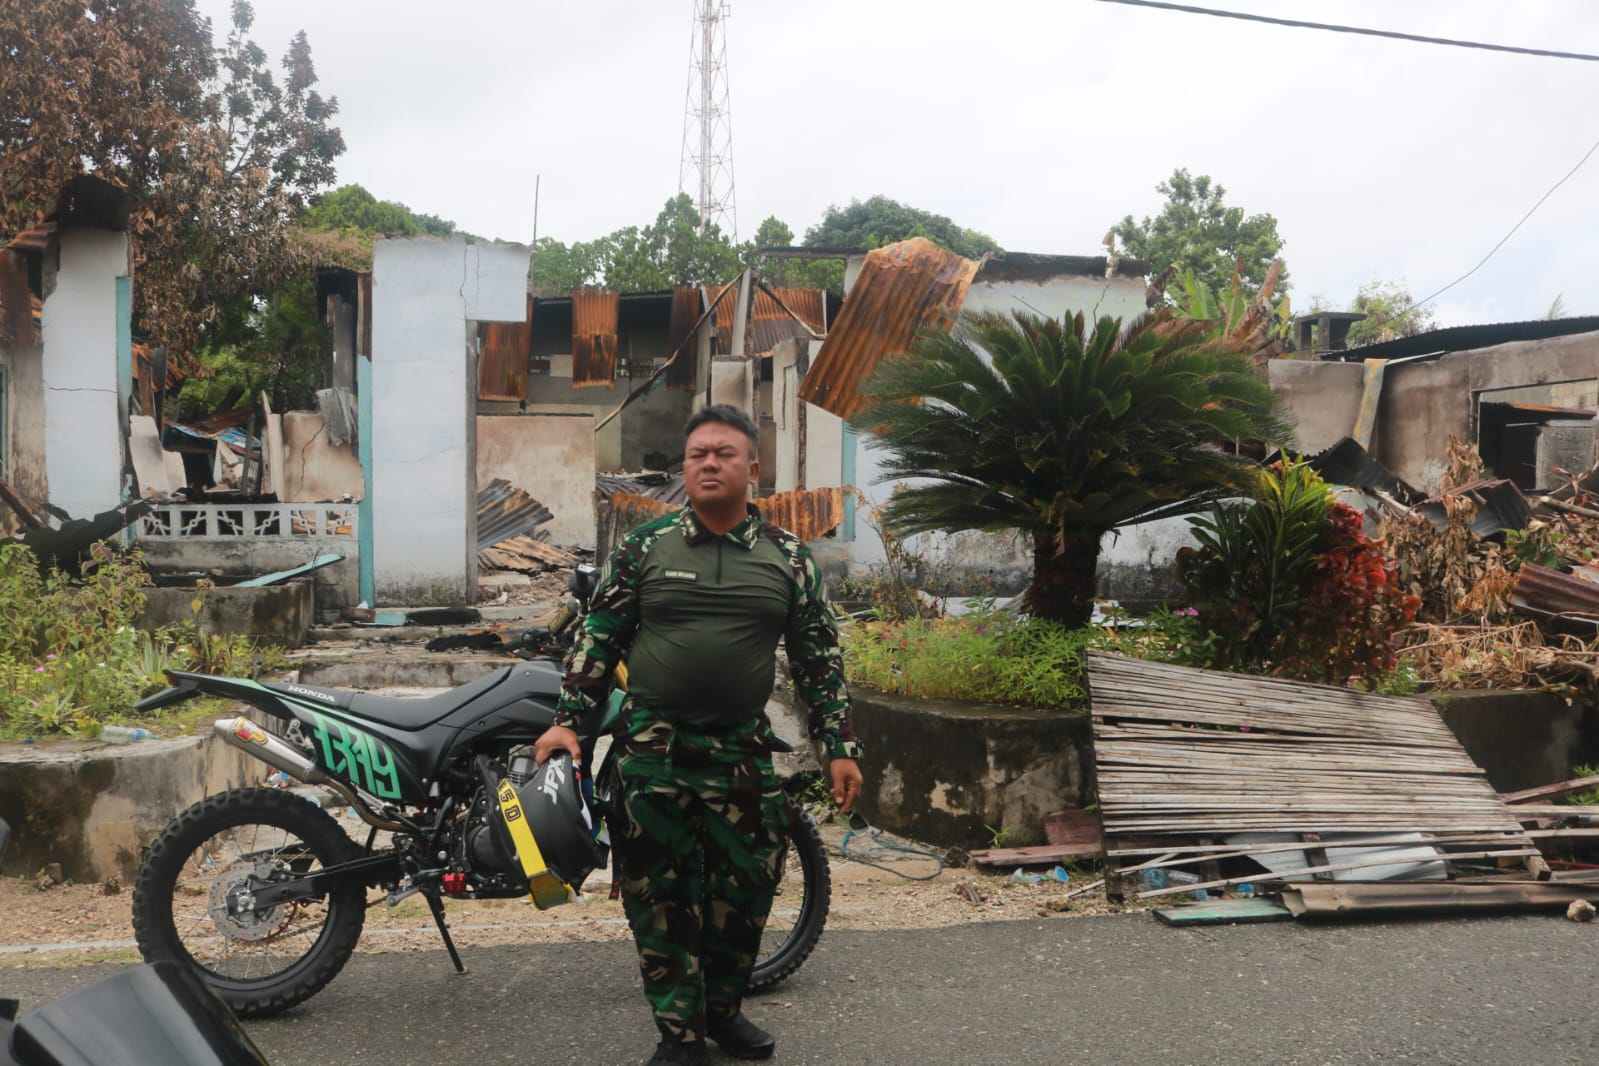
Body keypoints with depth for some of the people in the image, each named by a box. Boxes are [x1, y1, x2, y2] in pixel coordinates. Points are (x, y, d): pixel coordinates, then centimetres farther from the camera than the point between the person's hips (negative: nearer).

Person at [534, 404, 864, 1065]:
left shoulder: (788, 558, 2)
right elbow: (598, 637, 4)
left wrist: (838, 746, 1)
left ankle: (722, 1008, 31)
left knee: (746, 886, 8)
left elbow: (819, 657, 5)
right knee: (658, 893, 4)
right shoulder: (645, 546, 1)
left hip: (742, 750, 1)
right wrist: (566, 721, -3)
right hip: (652, 747, -1)